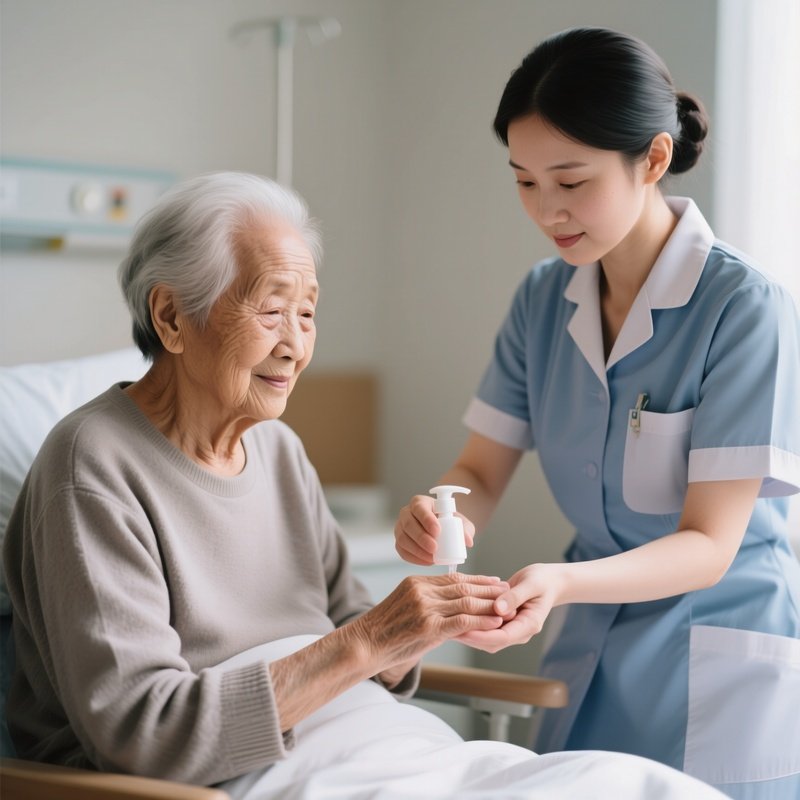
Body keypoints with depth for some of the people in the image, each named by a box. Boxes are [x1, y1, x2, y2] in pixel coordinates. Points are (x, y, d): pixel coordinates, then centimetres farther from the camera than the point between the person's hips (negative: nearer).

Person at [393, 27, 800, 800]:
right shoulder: (543, 299, 0)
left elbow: (710, 545, -19)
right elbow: (483, 468, 3)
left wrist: (562, 582, -36)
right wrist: (441, 513, -21)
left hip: (723, 677, -5)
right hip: (594, 656, 5)